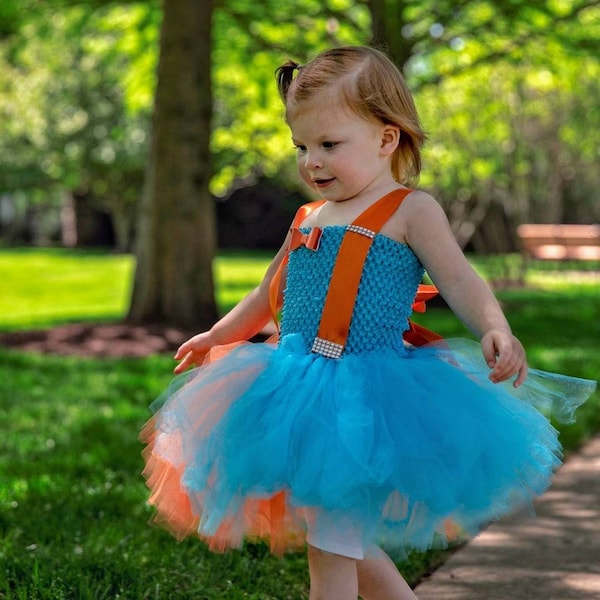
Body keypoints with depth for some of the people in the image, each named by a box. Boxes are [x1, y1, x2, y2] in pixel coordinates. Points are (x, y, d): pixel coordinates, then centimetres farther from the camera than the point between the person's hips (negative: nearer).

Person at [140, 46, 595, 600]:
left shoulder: (410, 210, -5)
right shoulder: (308, 219, 14)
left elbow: (460, 282, -14)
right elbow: (269, 295, 29)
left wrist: (495, 330, -32)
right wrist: (216, 337, 34)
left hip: (365, 396, -7)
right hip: (303, 394, 7)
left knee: (331, 544, -5)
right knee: (346, 542, 15)